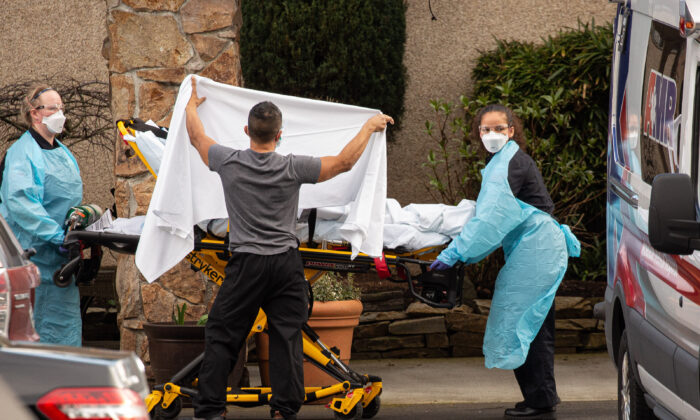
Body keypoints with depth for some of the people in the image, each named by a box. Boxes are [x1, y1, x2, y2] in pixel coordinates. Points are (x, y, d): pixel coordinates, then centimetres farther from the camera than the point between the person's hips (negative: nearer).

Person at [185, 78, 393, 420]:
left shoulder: (229, 163, -5)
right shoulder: (292, 169, -6)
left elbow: (196, 137, 15)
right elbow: (344, 162, 4)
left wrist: (191, 104, 34)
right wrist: (369, 127, 18)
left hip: (246, 265, 0)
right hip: (286, 264, 0)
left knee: (222, 335, 5)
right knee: (287, 336, 5)